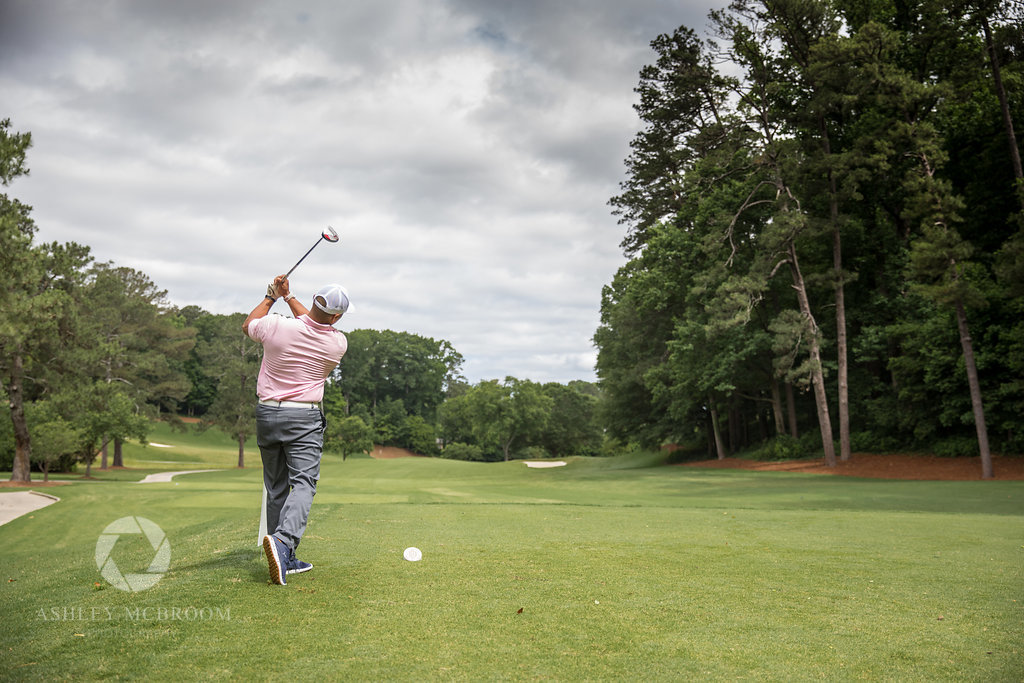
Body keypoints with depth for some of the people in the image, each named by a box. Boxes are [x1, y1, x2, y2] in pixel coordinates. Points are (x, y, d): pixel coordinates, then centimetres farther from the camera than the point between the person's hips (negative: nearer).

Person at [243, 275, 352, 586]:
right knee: (303, 482, -7)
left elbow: (247, 325, 16)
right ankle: (283, 540, -32)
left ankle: (284, 559, 13)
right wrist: (288, 296, 23)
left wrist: (272, 296, 25)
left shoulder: (276, 326, -8)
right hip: (304, 418, -3)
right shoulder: (339, 343, -5)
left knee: (276, 487, 11)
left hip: (267, 414, 3)